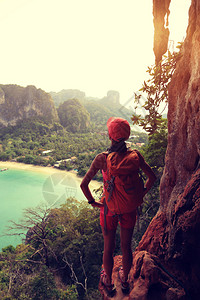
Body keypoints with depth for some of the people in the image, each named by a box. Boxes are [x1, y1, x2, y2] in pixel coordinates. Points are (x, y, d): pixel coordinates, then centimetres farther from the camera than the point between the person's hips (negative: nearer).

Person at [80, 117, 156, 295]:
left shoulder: (102, 158, -19)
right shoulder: (135, 155, -13)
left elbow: (84, 184, -17)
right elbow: (152, 177, -3)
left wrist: (93, 202, -4)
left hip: (109, 208, -1)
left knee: (109, 248, 20)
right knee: (126, 246, 22)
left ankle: (108, 282, 43)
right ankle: (125, 280, 46)